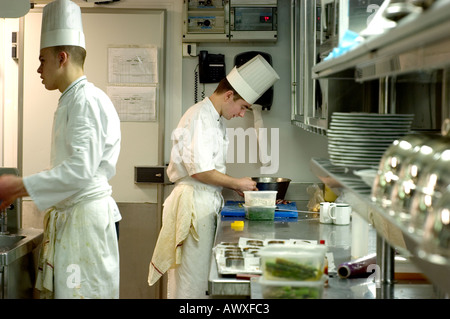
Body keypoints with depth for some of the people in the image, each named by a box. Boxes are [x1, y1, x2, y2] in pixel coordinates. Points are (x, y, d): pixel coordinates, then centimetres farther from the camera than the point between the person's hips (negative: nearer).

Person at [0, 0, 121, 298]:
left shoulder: (86, 100, -15)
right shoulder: (71, 101, 17)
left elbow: (80, 170, -24)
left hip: (86, 218, -10)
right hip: (70, 217, 10)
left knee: (81, 292, -5)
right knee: (60, 290, 12)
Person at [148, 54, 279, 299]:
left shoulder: (216, 119, 19)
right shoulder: (200, 117, -14)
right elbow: (200, 170, -20)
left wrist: (236, 186, 13)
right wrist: (237, 183, -9)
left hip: (206, 202, 10)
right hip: (194, 202, -10)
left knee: (200, 273, 12)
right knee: (193, 276, -5)